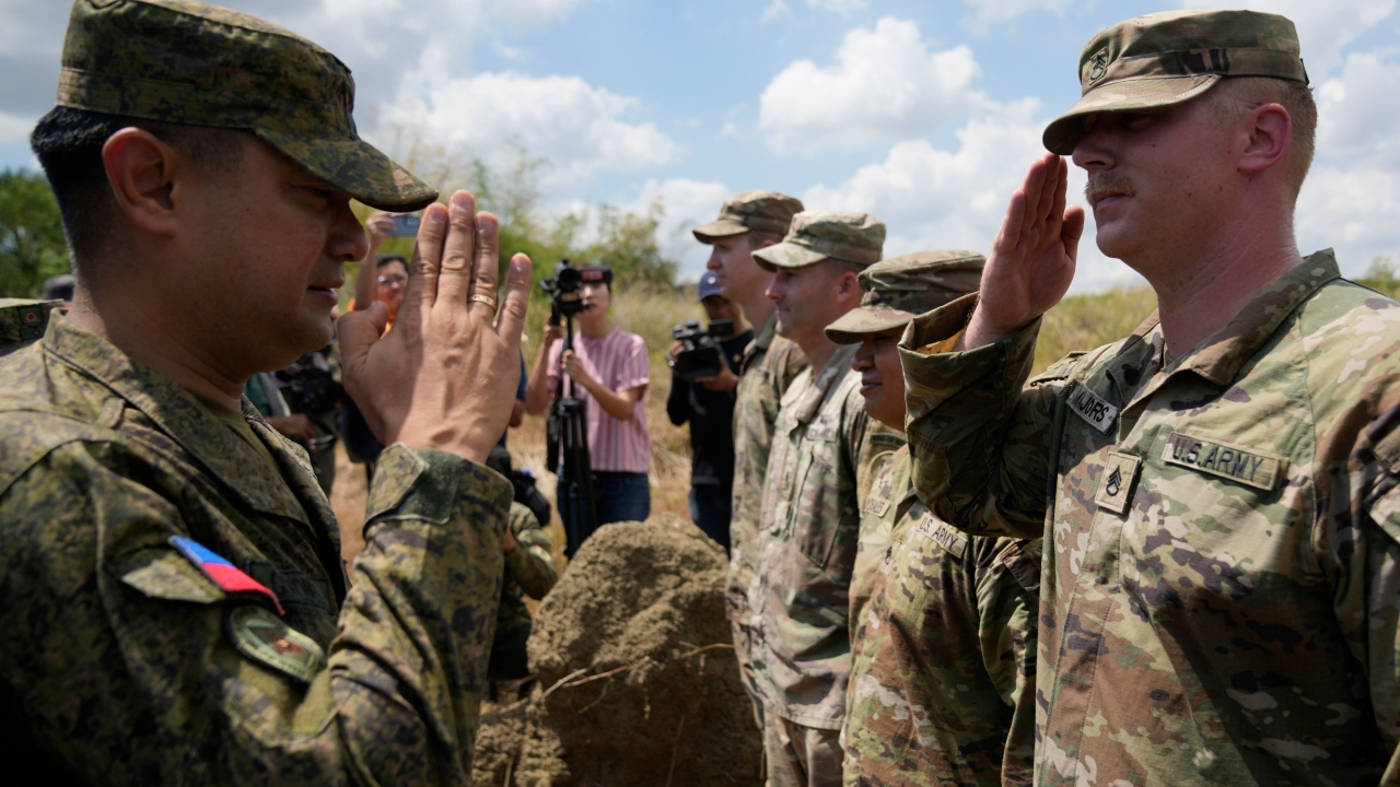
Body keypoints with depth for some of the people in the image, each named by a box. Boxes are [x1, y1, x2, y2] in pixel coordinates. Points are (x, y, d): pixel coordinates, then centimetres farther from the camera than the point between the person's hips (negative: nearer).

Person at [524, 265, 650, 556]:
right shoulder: (561, 348, 5)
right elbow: (534, 406, -6)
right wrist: (546, 347, -14)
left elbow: (624, 409, -15)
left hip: (624, 479, -3)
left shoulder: (630, 345, -3)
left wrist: (586, 379, -31)